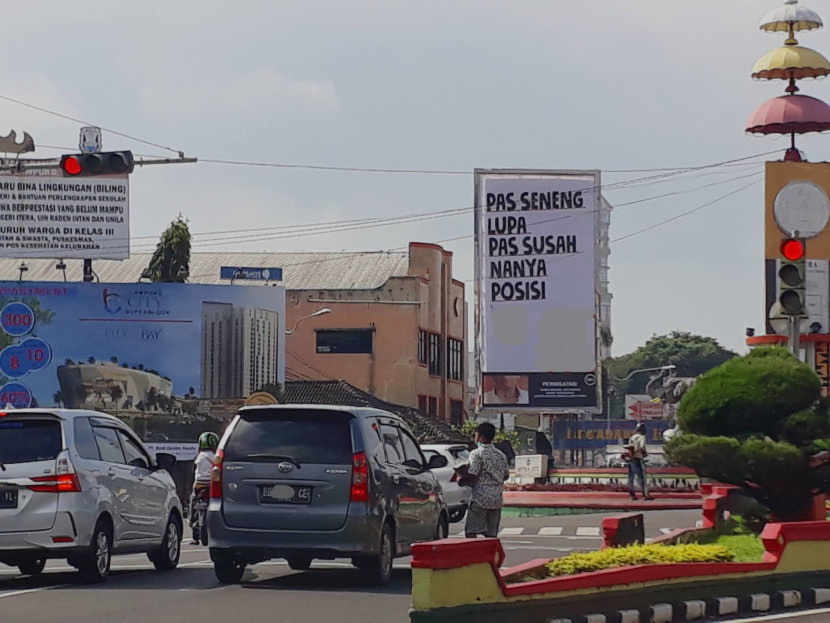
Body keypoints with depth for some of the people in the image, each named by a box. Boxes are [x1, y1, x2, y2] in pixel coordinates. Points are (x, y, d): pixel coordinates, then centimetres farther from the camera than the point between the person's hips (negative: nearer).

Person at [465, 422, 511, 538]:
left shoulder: (476, 454, -10)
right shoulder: (501, 455, 10)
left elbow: (471, 475, -16)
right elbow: (506, 475, 17)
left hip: (480, 499, -6)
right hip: (497, 500, 6)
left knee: (471, 533, -5)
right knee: (492, 535, 8)